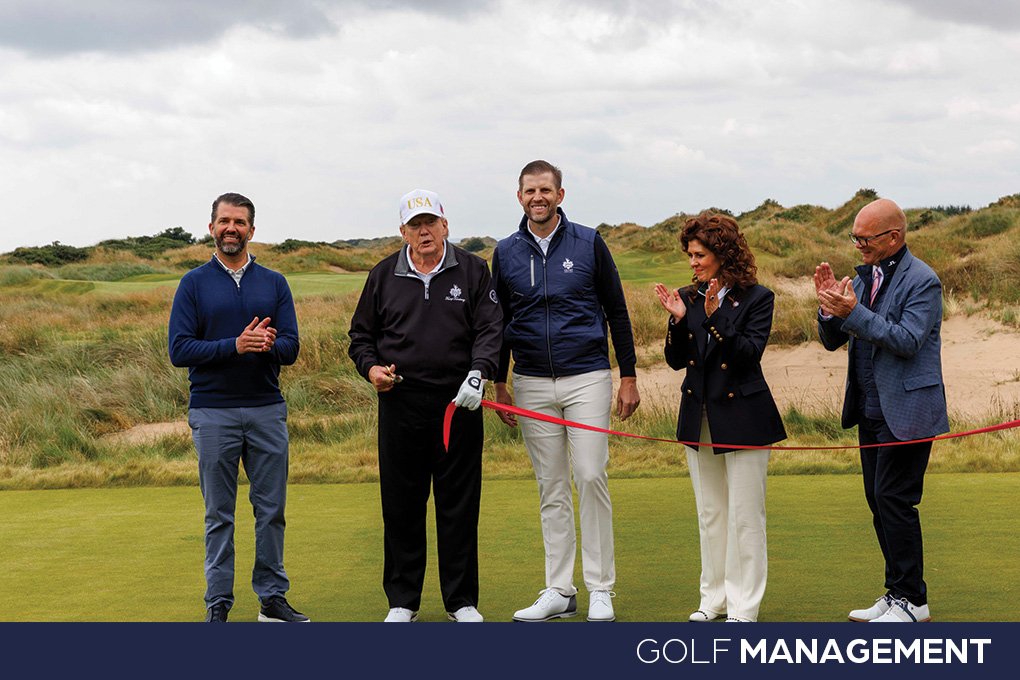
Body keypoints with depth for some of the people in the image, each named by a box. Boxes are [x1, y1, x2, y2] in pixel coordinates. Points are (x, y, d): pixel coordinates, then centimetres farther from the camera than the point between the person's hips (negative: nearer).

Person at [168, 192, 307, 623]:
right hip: (213, 413, -2)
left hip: (267, 411, 2)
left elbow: (291, 348, 1)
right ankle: (218, 603, 11)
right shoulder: (194, 284, 2)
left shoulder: (274, 284, 8)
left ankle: (273, 597, 16)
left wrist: (268, 345, -22)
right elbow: (179, 350, -7)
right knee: (219, 514, 4)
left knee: (272, 508, 6)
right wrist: (235, 345, -19)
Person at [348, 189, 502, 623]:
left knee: (459, 505, 3)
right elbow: (361, 335, 16)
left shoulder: (473, 270, 5)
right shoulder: (384, 275, 9)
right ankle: (402, 601, 16)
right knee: (401, 505, 5)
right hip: (400, 402, 1)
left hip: (459, 402, -1)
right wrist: (371, 368, -4)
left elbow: (489, 329, -2)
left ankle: (461, 600, 14)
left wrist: (478, 373, -19)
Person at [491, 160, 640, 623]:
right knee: (551, 489, 6)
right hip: (532, 384, 3)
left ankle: (601, 589, 1)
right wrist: (499, 384, 11)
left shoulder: (588, 243, 1)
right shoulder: (506, 253, 8)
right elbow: (500, 323, 15)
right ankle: (559, 591, 12)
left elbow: (617, 312, 4)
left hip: (587, 377, -3)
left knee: (591, 478, -8)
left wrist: (628, 377, 0)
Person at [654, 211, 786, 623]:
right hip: (699, 417, 5)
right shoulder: (689, 298, 6)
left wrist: (716, 317, -25)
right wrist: (679, 321, -12)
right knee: (709, 513, 13)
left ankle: (744, 607, 6)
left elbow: (751, 352, -17)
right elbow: (676, 361, 3)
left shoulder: (757, 298, -6)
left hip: (742, 416, -5)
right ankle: (715, 598, 23)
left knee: (744, 514, -2)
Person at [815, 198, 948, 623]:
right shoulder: (864, 278, 12)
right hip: (871, 411, 8)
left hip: (906, 412, -8)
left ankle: (911, 600, 1)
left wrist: (854, 312, -25)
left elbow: (907, 340, -21)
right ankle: (898, 593, 20)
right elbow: (832, 341, 12)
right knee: (879, 501, 10)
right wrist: (829, 307, -7)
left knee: (894, 500, -9)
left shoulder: (922, 281, -11)